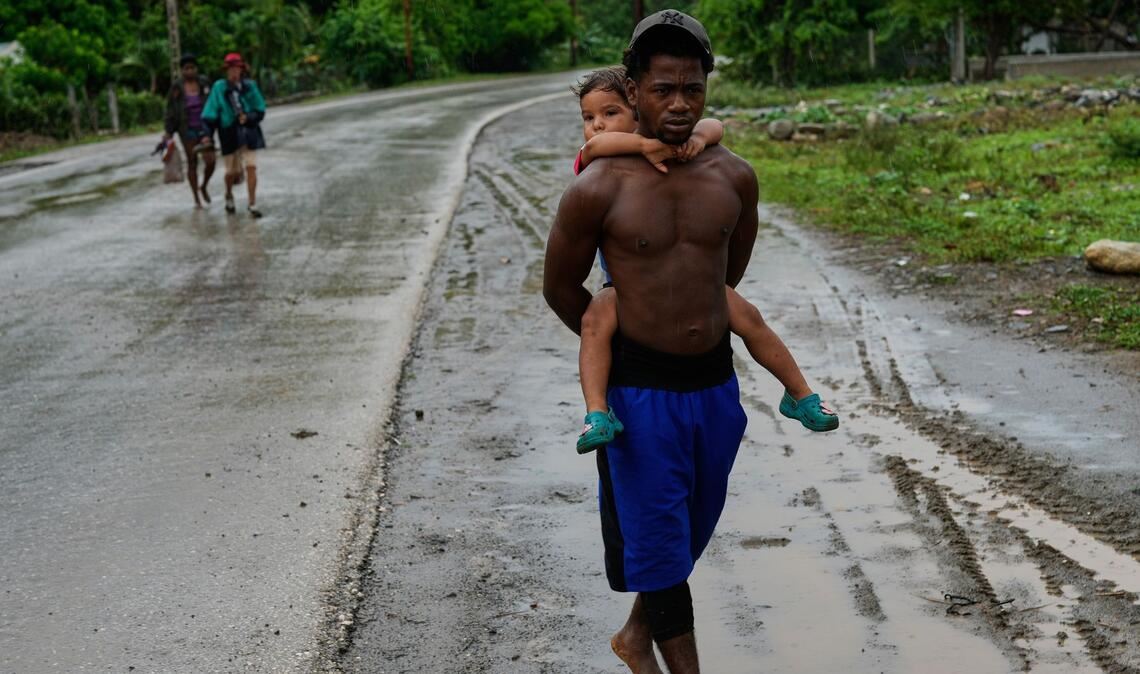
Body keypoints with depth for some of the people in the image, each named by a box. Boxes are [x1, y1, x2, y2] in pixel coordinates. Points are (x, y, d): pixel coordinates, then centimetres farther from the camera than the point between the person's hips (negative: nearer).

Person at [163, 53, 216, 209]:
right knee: (192, 163, 5)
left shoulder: (204, 84, -2)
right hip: (187, 130, -1)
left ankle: (203, 187, 20)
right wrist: (169, 132, -8)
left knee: (210, 161, -10)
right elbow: (171, 110, -4)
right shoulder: (177, 87, -8)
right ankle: (196, 199, 17)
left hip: (204, 128, 1)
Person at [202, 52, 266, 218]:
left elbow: (260, 110, 2)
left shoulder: (249, 86, -2)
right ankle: (229, 195, 38)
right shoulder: (220, 87, -5)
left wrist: (248, 118, -16)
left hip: (249, 131, 1)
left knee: (251, 167, -7)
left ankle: (252, 204, 0)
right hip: (229, 133, -1)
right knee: (232, 171, 9)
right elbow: (211, 112, -4)